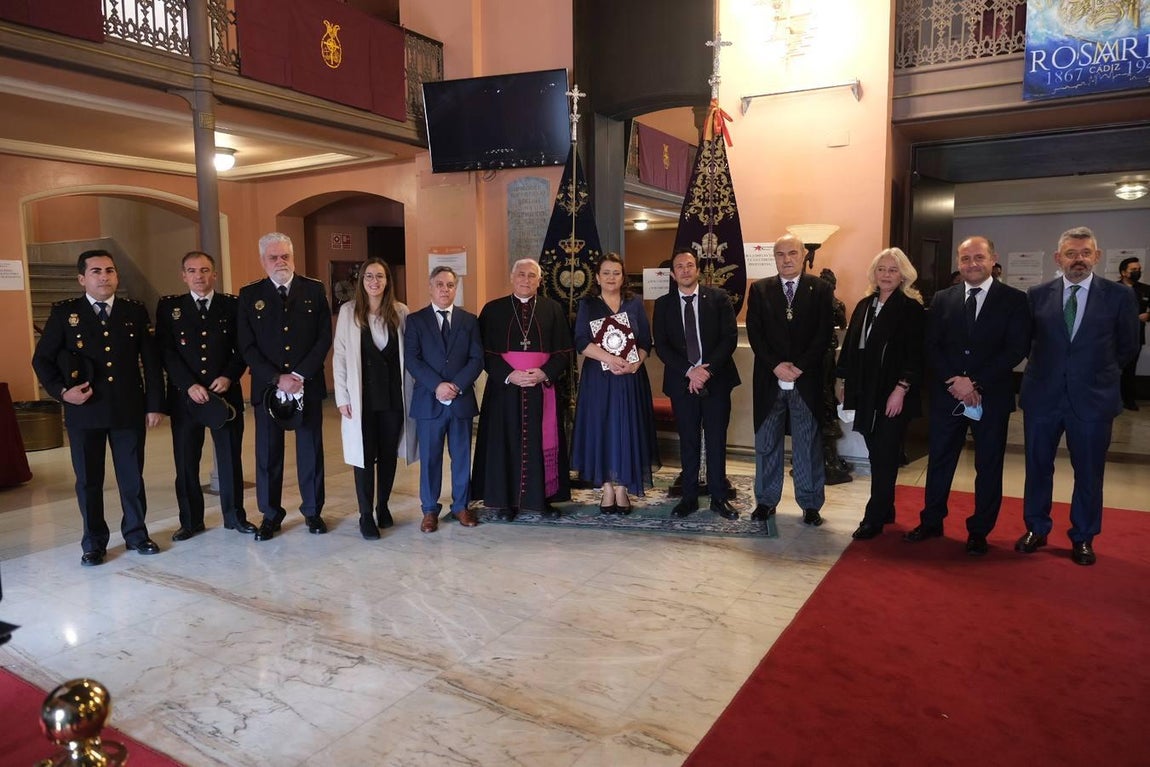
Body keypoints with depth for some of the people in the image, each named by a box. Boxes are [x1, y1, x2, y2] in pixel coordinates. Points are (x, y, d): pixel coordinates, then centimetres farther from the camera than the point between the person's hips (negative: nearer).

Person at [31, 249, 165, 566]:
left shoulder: (136, 311, 5)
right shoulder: (64, 313, 2)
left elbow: (151, 361, 4)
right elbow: (42, 359, 6)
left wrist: (155, 404, 0)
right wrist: (61, 390, -10)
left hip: (129, 409, 1)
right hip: (84, 410, 0)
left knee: (132, 476, 8)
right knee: (88, 480, 8)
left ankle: (136, 533, 24)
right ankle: (94, 543, 21)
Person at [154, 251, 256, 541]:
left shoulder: (233, 305, 5)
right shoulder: (169, 307, 5)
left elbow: (243, 348, 3)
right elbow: (166, 352, -2)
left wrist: (229, 377, -12)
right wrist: (190, 385, -13)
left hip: (226, 393, 0)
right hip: (185, 396, 0)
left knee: (231, 458, 6)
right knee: (186, 462, 6)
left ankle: (235, 516, 20)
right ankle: (191, 521, 20)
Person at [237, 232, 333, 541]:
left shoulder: (314, 290, 3)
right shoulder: (249, 295, 3)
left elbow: (324, 338, -1)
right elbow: (247, 346, -2)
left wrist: (300, 375, -11)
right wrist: (278, 378, -12)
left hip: (308, 384, 0)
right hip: (267, 386, 0)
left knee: (311, 449, 7)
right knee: (268, 453, 6)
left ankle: (313, 511, 21)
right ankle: (270, 515, 19)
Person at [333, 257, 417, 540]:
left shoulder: (400, 312, 1)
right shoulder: (349, 311, -3)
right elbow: (340, 356, -2)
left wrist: (409, 393, -2)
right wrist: (342, 397, -6)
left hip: (393, 395, 2)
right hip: (363, 395, -2)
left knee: (389, 454, 11)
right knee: (364, 456, 2)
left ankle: (383, 506, 27)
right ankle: (366, 516, 12)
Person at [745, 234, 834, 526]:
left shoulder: (820, 289, 4)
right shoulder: (760, 289, 6)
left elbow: (824, 333, -3)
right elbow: (754, 333, 0)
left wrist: (800, 367, -13)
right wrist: (776, 366, -12)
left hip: (807, 380, -1)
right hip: (769, 379, 1)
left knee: (808, 445, 6)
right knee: (766, 443, 8)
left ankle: (810, 504, 16)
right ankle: (766, 500, 19)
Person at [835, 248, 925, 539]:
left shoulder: (911, 308, -7)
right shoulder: (864, 305, 11)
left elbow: (915, 354, -12)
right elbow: (850, 345, 14)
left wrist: (902, 388, -18)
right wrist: (843, 380, 13)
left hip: (894, 393, -6)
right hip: (866, 391, 6)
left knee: (885, 455, -2)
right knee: (877, 454, 13)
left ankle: (874, 519, 5)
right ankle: (885, 511, 26)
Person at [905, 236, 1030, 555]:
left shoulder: (1014, 300, -2)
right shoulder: (942, 299, 6)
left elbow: (1016, 350, -9)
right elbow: (931, 347, 1)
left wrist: (976, 384, -16)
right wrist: (954, 381, -13)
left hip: (992, 397, -2)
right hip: (947, 396, 2)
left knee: (988, 466, 8)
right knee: (939, 460, 11)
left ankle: (979, 532, 21)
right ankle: (931, 522, 25)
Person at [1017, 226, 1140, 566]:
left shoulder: (1119, 295, -3)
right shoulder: (1037, 295, 0)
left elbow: (1127, 347, 6)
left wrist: (1100, 373, 9)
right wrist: (1045, 368, 8)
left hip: (1093, 398, -1)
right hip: (1042, 396, 1)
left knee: (1088, 472, 9)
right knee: (1037, 467, 11)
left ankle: (1083, 538, 25)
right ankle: (1036, 529, 28)